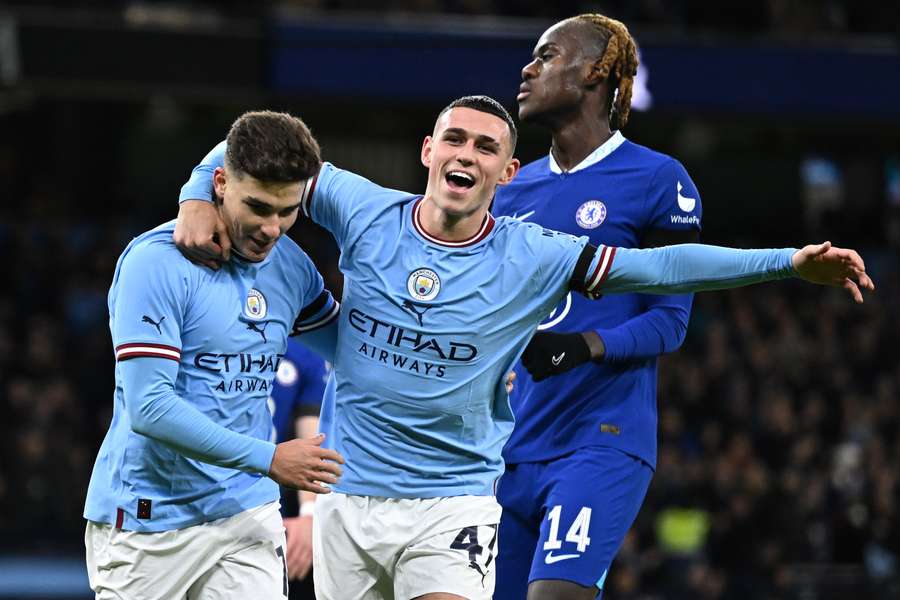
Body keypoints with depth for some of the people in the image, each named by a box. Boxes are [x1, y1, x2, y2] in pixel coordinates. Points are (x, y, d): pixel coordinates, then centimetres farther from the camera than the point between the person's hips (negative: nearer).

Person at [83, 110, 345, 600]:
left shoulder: (291, 265, 6)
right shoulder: (156, 262, -15)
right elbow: (148, 407, -22)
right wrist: (268, 459, -23)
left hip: (248, 514, 5)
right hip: (148, 522, -5)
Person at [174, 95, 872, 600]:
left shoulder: (532, 258, -5)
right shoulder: (367, 214, -2)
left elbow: (659, 266, -7)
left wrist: (790, 262, -13)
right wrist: (198, 200, -11)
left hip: (452, 505, -2)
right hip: (348, 499, 2)